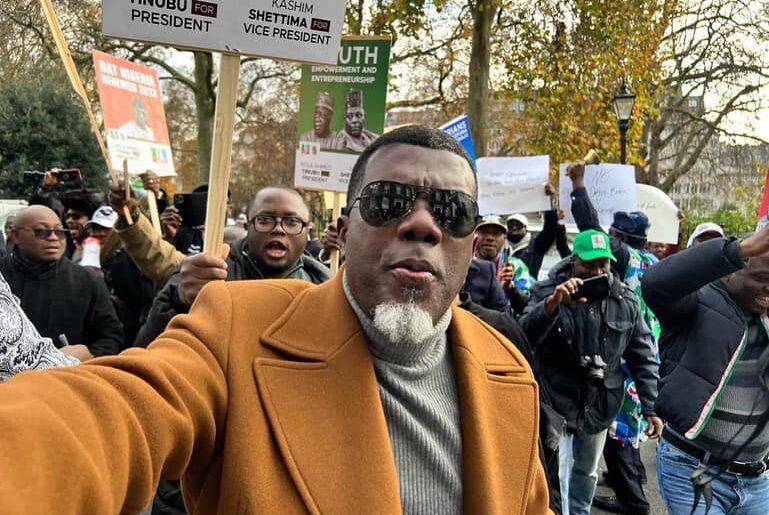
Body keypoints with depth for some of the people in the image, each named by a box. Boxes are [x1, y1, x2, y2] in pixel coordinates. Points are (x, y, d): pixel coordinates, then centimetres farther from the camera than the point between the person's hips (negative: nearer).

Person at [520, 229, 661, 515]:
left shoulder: (625, 300, -2)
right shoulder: (547, 291, -12)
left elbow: (642, 356, 2)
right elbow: (525, 336, -25)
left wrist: (651, 406, -2)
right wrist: (553, 303, -41)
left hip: (600, 403, 4)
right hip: (556, 400, -4)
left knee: (587, 472, 21)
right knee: (557, 475, -9)